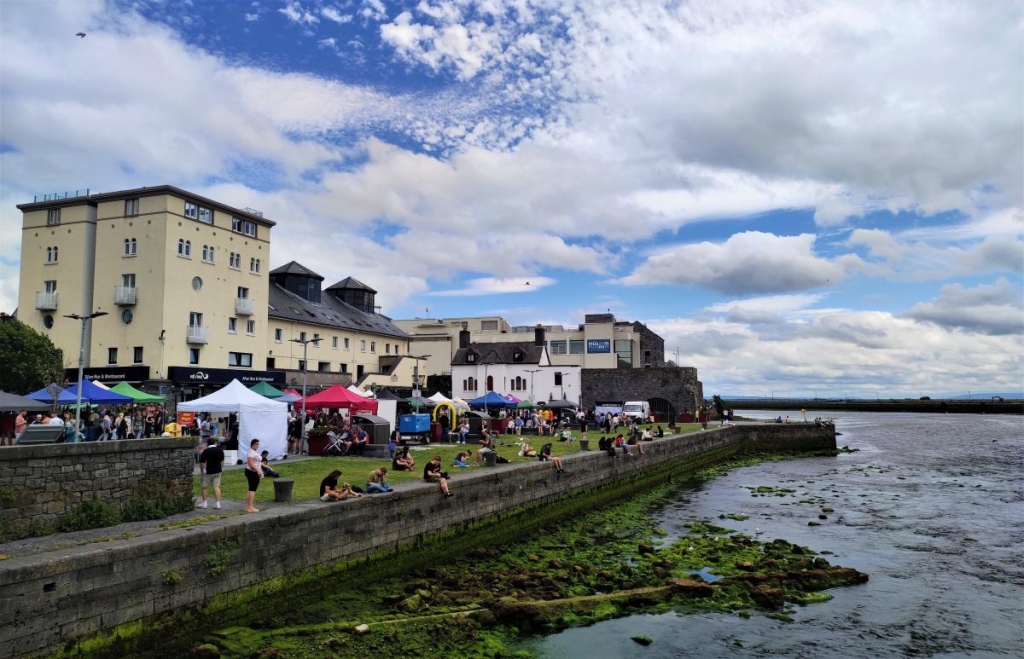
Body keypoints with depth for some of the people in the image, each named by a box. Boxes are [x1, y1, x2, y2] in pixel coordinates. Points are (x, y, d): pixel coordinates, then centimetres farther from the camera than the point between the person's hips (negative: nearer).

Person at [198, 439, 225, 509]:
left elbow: (202, 462, -13)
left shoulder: (206, 451, -13)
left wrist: (202, 470, 1)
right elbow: (222, 461, 12)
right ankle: (217, 503, 0)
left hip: (208, 472, -4)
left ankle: (204, 503, 19)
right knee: (217, 487, 4)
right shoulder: (220, 450, 3)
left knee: (204, 487, 12)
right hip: (218, 471, 4)